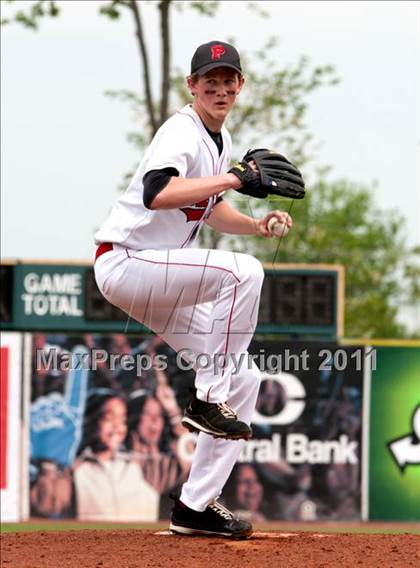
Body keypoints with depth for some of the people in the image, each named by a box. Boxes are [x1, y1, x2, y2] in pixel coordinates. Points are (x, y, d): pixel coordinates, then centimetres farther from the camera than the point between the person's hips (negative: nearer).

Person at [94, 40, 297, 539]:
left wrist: (257, 225, 5)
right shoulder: (182, 133, -18)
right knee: (243, 271, -30)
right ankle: (208, 401, -21)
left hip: (158, 280, 10)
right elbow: (157, 193, -38)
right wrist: (234, 177, -41)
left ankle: (196, 506, 8)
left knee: (244, 379, 5)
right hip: (124, 263, -10)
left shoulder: (220, 139, 11)